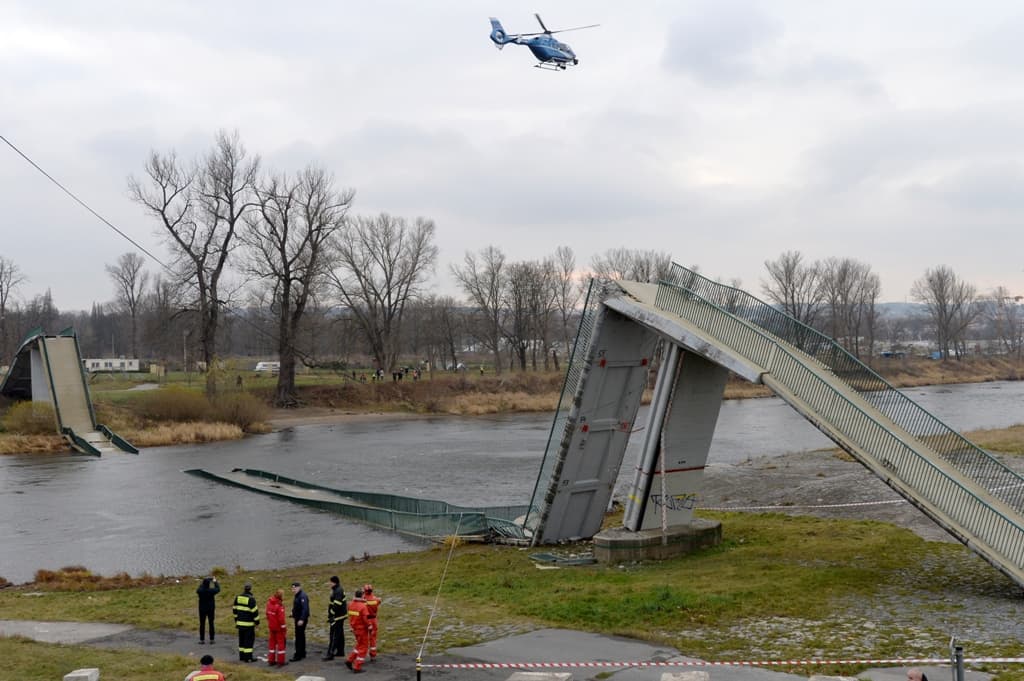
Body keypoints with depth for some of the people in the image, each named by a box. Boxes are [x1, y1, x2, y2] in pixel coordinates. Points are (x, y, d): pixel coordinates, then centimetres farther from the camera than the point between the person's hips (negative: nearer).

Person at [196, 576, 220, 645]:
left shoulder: (200, 591, -14)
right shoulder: (211, 591, -17)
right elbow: (218, 589, 4)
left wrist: (203, 582, 23)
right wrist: (215, 582, 19)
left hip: (202, 610, 1)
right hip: (211, 610, -1)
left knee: (202, 624, 8)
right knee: (211, 624, 7)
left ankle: (202, 640, 9)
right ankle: (211, 640, 9)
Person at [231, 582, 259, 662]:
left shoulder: (238, 597, 5)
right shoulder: (251, 598, -17)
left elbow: (234, 609, 13)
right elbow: (255, 611, -16)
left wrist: (236, 620, 21)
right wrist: (257, 622, -6)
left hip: (240, 623, 7)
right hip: (249, 624, -7)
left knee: (242, 639, 15)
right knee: (249, 640, 0)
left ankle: (241, 656, 20)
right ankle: (248, 657, 0)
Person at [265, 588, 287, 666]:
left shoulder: (269, 603, -2)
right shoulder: (279, 606, -25)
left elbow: (268, 614, 9)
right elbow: (281, 619, -23)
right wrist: (284, 628, -13)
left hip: (271, 627, 7)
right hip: (279, 628, -7)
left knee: (272, 642, 16)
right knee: (281, 643, 5)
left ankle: (271, 660, 22)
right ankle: (280, 661, 9)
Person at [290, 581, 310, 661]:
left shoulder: (302, 596, -19)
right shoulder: (297, 595, 13)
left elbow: (305, 609, -26)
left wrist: (302, 619, -29)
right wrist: (293, 613, 12)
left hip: (301, 619, -11)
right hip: (298, 619, 11)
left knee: (299, 637, -8)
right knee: (300, 636, 17)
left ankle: (298, 655, -5)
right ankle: (302, 654, 27)